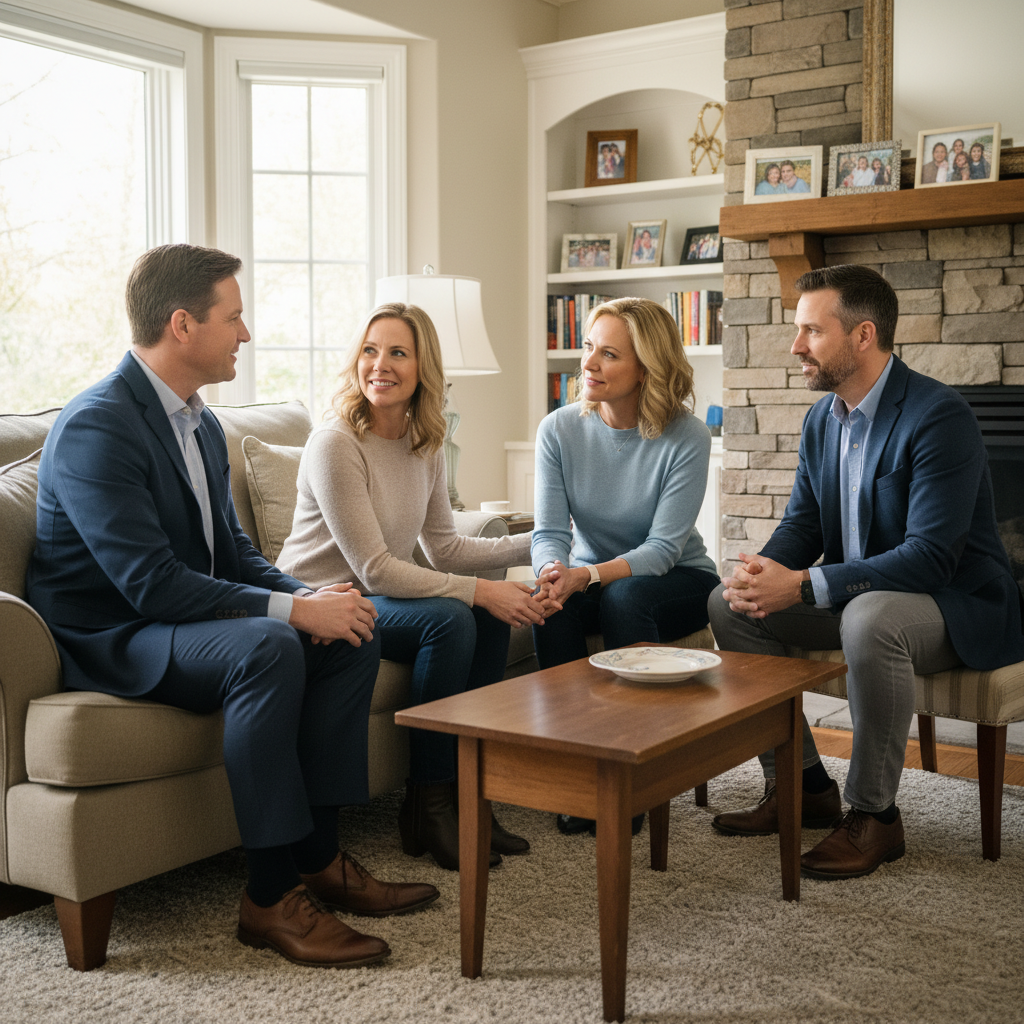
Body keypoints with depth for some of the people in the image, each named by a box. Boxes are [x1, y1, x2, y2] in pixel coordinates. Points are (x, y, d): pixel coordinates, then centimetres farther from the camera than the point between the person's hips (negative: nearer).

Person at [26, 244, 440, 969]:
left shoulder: (200, 421, 9)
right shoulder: (95, 428, -21)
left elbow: (232, 549, 12)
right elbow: (152, 584, -28)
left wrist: (311, 594, -8)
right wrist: (294, 609, -27)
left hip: (182, 619, 9)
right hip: (107, 641, -9)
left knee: (352, 632, -6)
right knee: (267, 648, -34)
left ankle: (318, 855, -3)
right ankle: (272, 898, -24)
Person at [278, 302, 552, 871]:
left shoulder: (426, 446, 4)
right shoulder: (336, 444, -19)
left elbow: (443, 547, 11)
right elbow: (374, 570, -22)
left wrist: (537, 543, 5)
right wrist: (480, 590, -24)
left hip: (384, 596, 7)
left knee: (490, 618, -15)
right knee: (449, 618, -27)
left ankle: (464, 791, -6)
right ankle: (428, 804, -15)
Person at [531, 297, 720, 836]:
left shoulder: (686, 438, -18)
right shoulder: (559, 429, -8)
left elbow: (663, 547, -22)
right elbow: (550, 531, -10)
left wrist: (588, 575, -37)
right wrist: (553, 570, -34)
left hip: (677, 581, -2)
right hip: (591, 579, 3)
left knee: (625, 597, -35)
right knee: (550, 604, -30)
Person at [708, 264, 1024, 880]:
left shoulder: (939, 415, -22)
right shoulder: (823, 419, 4)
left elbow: (931, 555, -29)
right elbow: (802, 524, 8)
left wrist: (804, 586, -33)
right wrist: (762, 574, -16)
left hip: (956, 602, -8)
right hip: (857, 594, 8)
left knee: (870, 619, -39)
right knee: (730, 604, -5)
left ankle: (874, 814, -18)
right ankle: (801, 784, 4)